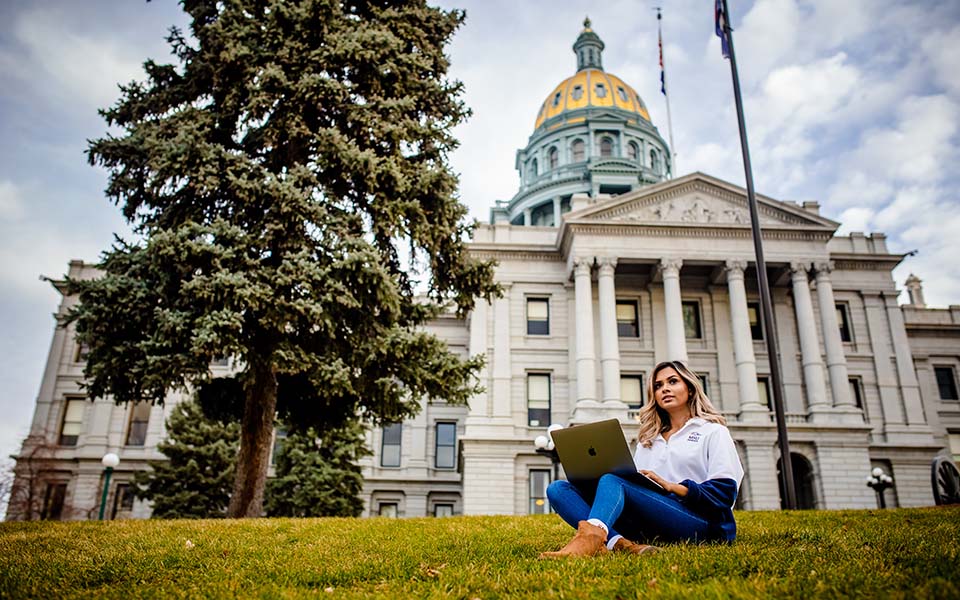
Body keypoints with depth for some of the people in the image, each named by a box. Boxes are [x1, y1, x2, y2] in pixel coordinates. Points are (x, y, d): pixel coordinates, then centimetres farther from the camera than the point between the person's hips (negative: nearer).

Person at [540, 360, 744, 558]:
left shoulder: (713, 431, 14)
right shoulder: (647, 439, 28)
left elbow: (724, 493, 1)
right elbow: (637, 484, 18)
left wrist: (672, 487, -12)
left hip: (697, 520, -5)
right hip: (647, 524, 5)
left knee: (611, 481, -31)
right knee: (558, 489, -13)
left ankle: (589, 538, -62)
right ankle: (619, 543, -40)